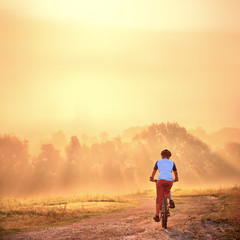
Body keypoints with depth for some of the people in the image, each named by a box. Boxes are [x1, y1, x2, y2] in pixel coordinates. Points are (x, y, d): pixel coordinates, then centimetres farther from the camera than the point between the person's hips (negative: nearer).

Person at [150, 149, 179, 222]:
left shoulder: (158, 162, 22)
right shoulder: (172, 163, 23)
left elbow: (154, 171, 38)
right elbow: (175, 173, 37)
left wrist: (152, 178, 56)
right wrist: (176, 179, 57)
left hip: (161, 180, -1)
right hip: (170, 180, 2)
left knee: (159, 198, 6)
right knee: (167, 192, 33)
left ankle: (157, 216, 8)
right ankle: (171, 200, 3)